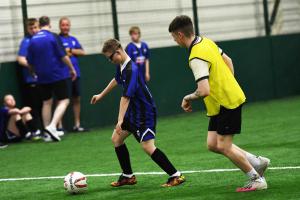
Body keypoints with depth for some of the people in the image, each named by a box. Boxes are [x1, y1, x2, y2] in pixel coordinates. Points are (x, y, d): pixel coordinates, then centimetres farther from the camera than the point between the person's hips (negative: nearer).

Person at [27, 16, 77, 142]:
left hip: (43, 77, 5)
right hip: (58, 75, -5)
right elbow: (63, 56, -13)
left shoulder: (33, 40, 4)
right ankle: (52, 126, -19)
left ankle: (48, 132, 14)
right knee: (64, 100, 0)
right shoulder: (53, 37, -10)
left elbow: (30, 63, 9)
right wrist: (72, 69, 0)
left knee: (47, 102, 14)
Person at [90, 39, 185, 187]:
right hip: (133, 112, 10)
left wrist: (120, 120, -38)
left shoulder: (131, 70, -25)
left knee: (147, 146, -18)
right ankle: (128, 176, 21)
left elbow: (126, 97, -33)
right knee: (116, 139, 13)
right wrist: (101, 95, 39)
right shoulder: (121, 66, 4)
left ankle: (175, 176, -14)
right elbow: (117, 80, 27)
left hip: (144, 112, -10)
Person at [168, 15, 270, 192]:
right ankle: (258, 162, 18)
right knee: (213, 144, 10)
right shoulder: (206, 42, 4)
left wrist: (188, 98, -14)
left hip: (227, 103, -9)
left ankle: (257, 180, 9)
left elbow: (204, 91, -34)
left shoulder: (196, 58, -26)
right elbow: (227, 61, 19)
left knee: (223, 146, -2)